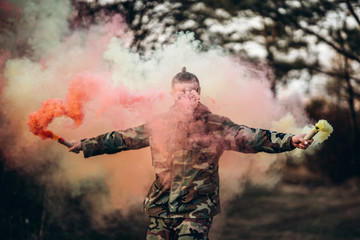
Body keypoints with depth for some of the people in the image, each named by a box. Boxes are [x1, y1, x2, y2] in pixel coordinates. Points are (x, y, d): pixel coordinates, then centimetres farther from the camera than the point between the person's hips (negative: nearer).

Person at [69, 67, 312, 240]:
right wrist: (85, 145, 22)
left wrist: (289, 141, -24)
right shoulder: (159, 125, 7)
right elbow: (122, 138, 16)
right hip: (161, 208, 3)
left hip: (197, 209, -3)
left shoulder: (215, 126, -2)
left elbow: (249, 138, -11)